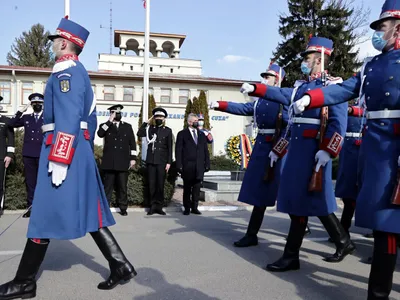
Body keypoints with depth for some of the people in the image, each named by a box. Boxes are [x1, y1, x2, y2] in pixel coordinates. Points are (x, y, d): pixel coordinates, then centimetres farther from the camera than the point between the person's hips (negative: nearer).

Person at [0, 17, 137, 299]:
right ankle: (121, 266, 13)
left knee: (45, 213, -1)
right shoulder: (78, 72, 21)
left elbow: (68, 118, -21)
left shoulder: (66, 71, -10)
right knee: (88, 211, 11)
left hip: (63, 148, -10)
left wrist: (58, 158, -24)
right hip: (78, 149, 10)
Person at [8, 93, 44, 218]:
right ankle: (31, 207, 9)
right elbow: (12, 124, 5)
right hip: (28, 154, 3)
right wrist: (21, 111, -1)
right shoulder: (26, 117, 16)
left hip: (42, 154, -3)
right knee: (30, 181, 4)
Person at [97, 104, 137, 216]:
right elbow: (100, 134, -12)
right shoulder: (105, 126, 12)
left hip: (123, 162, 1)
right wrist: (110, 121, -11)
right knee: (108, 186, 2)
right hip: (109, 162, -1)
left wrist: (133, 158, 1)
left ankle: (123, 208, 13)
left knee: (122, 186, 4)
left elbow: (132, 143, 10)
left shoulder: (127, 126, 15)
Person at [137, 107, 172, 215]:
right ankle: (153, 206, 11)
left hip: (162, 162, -2)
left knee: (160, 185, 0)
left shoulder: (168, 131, 6)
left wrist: (169, 162, -4)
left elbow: (170, 148, 2)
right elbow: (139, 134, -5)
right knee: (152, 185, 3)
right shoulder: (150, 128, 12)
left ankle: (159, 206, 9)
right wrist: (147, 122, -1)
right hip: (150, 161, 2)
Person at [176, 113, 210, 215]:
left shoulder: (202, 135, 18)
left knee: (197, 188, 2)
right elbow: (178, 150, -1)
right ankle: (187, 208, 12)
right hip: (187, 167, -3)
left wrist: (207, 164, 7)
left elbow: (206, 151, 16)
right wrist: (179, 165, -9)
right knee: (187, 188, 4)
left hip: (199, 167, 3)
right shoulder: (182, 134, 5)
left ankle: (194, 207, 10)